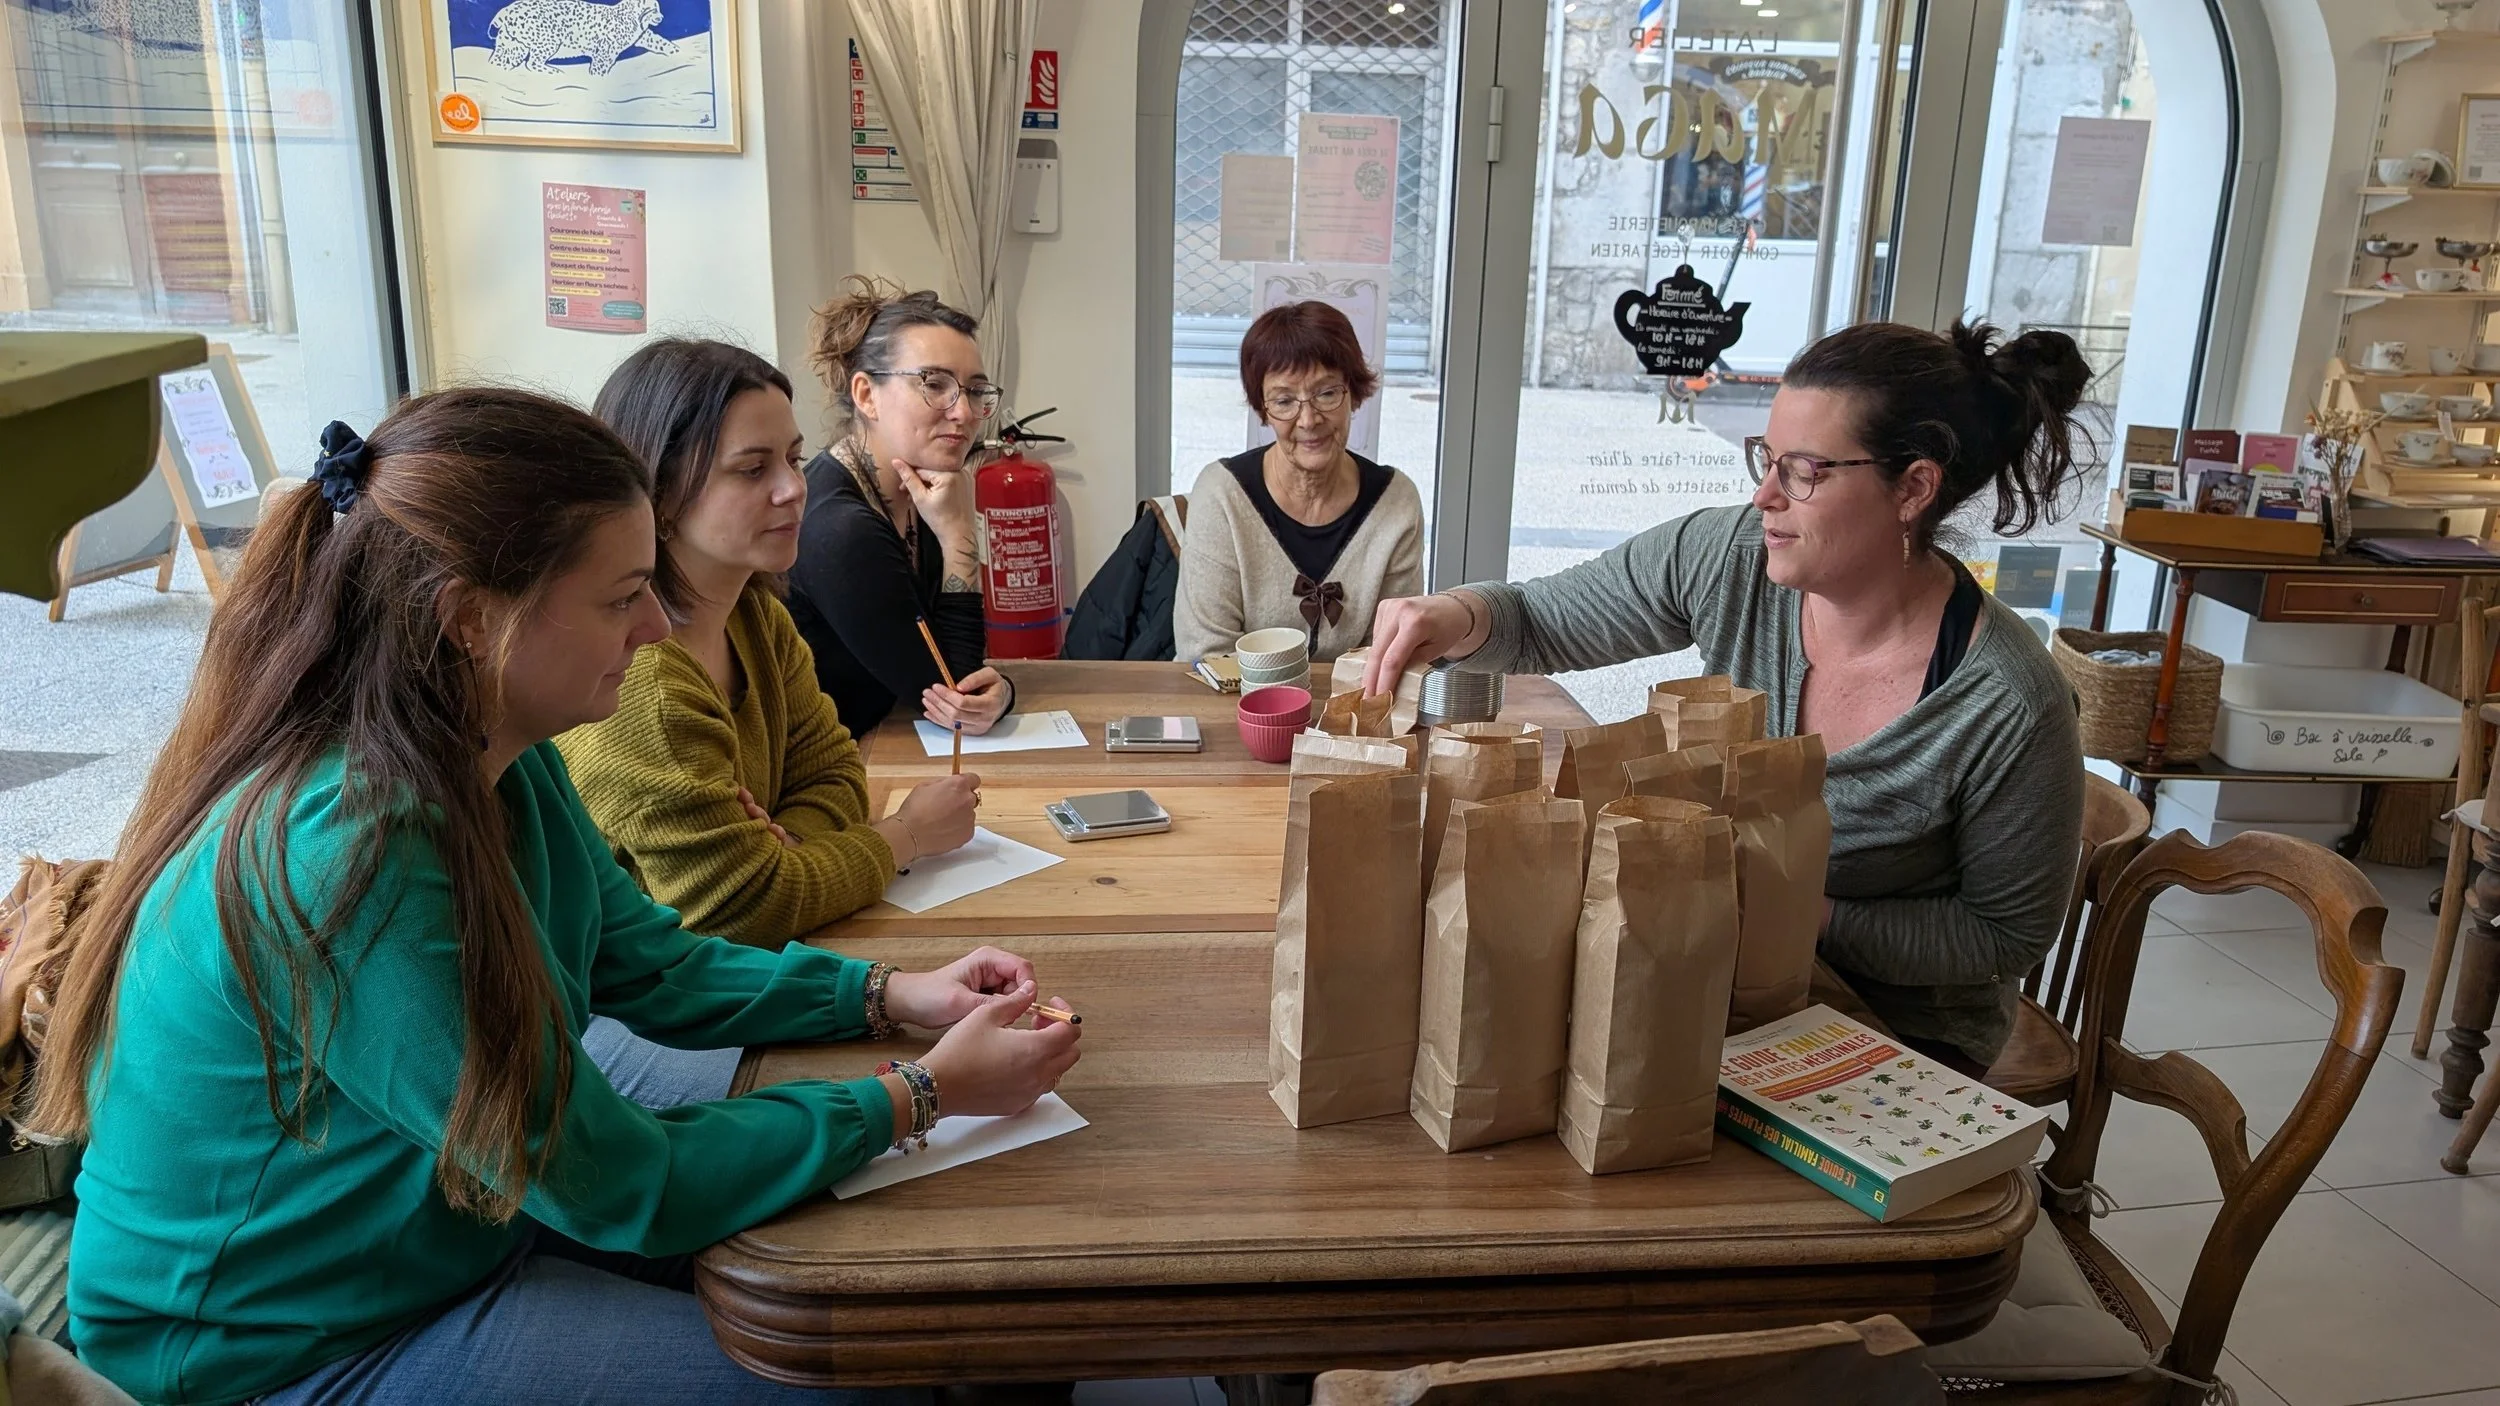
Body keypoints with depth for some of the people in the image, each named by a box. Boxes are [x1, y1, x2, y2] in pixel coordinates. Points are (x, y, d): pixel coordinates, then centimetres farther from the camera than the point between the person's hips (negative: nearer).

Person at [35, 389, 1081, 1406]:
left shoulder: (505, 765, -7)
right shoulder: (347, 855, -34)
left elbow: (651, 964, 6)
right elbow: (616, 1185, -27)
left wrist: (891, 997, -5)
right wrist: (919, 1097, -19)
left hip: (454, 1218, 8)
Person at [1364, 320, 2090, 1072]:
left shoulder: (2011, 709, -24)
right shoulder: (1725, 558, -14)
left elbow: (2007, 936, -11)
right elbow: (1535, 626, -4)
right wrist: (1456, 616, -26)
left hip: (1901, 1038, -3)